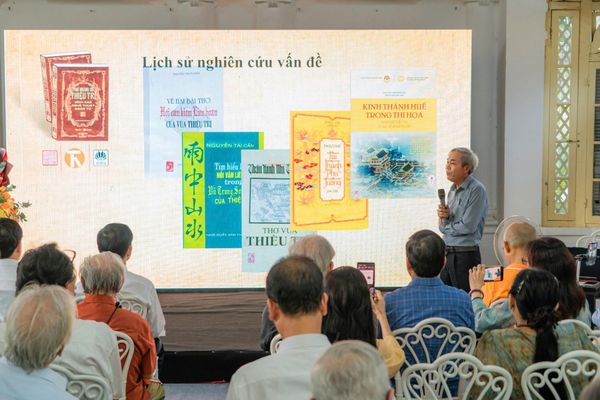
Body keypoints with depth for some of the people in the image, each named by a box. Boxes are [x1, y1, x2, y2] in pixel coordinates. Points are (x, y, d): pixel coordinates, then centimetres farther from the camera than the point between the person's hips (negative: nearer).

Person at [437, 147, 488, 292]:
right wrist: (443, 216, -3)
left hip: (466, 254, -8)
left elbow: (468, 226, -19)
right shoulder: (453, 190, 15)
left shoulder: (477, 190, -12)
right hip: (447, 253, 8)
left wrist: (444, 226, -3)